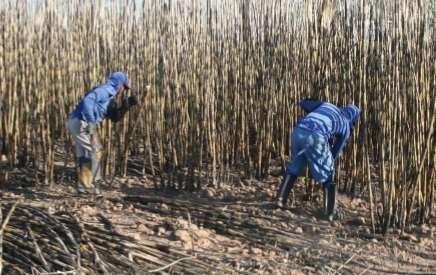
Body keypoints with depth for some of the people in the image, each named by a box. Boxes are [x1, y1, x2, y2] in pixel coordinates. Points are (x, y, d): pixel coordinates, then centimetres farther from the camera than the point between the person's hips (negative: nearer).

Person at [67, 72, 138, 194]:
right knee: (93, 152, -6)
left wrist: (127, 105, 13)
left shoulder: (110, 97, 21)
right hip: (80, 123, -10)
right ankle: (85, 186, -1)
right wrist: (91, 122, -27)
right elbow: (87, 100, -25)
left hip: (80, 124, 10)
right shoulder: (105, 89, -9)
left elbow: (115, 117, 24)